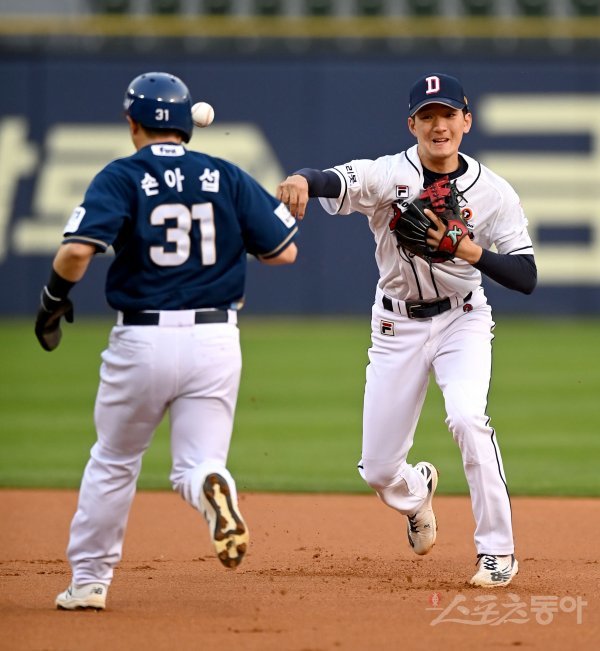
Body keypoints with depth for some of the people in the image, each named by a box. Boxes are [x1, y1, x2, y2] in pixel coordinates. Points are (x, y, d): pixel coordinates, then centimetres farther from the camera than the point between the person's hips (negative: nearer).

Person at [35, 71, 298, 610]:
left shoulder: (122, 177, -4)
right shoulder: (226, 177, 4)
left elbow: (78, 249, -19)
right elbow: (284, 251, 5)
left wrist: (53, 298, -1)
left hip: (142, 341, -1)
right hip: (215, 339, 1)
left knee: (113, 463, 18)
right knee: (196, 466, 5)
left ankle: (89, 580, 22)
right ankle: (213, 489, -31)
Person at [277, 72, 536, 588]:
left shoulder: (494, 192, -11)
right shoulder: (388, 175, -13)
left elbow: (527, 278, -14)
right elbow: (335, 183, -34)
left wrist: (473, 252, -32)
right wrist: (303, 179, -58)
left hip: (462, 319, -1)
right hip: (398, 327, 1)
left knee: (467, 417, -30)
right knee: (378, 471, 4)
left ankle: (498, 551, -16)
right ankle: (416, 493, 44)